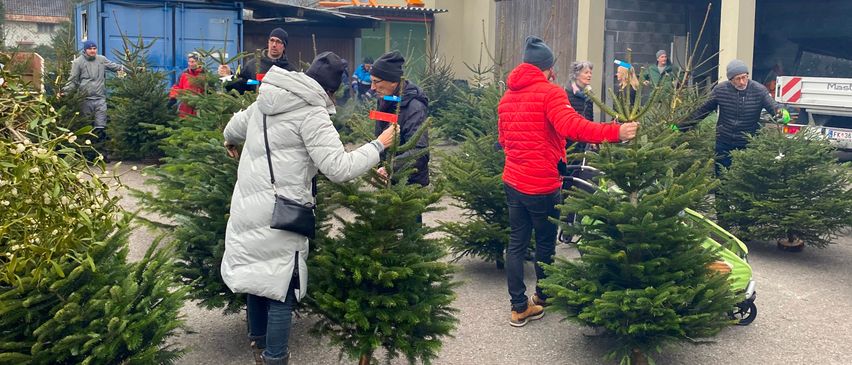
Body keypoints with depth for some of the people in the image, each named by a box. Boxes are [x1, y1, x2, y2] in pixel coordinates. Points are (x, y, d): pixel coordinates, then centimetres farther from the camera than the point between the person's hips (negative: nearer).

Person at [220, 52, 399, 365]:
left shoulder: (265, 101, 11)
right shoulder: (312, 114, -14)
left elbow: (235, 126, 30)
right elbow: (339, 168, -19)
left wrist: (231, 141, 53)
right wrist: (379, 146, -7)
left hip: (248, 206, 9)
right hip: (278, 215, -9)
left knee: (258, 274, 22)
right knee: (281, 288, 2)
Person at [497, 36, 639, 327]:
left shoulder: (507, 96, 8)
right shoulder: (550, 92, -13)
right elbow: (571, 126, -28)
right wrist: (615, 132, -30)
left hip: (513, 181, 6)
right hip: (543, 184, -6)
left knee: (516, 243, 10)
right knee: (545, 243, 14)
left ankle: (519, 307, 11)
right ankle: (542, 297, 31)